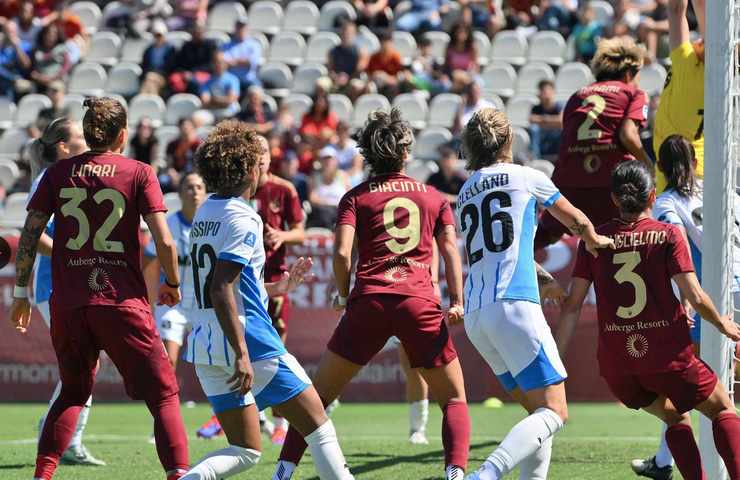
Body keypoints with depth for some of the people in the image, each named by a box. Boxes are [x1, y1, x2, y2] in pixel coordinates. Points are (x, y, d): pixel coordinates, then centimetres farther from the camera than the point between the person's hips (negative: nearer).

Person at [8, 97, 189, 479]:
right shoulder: (139, 174, -2)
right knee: (163, 394, 3)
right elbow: (164, 241, -8)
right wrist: (172, 284, 9)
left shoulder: (57, 174, 7)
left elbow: (29, 235, 4)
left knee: (73, 393, 21)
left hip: (67, 304, 4)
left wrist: (21, 293, 12)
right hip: (122, 303, -3)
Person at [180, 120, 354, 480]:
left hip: (204, 346, 8)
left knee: (244, 451, 11)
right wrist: (242, 353, -25)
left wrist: (274, 288, 30)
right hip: (249, 341, -8)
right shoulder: (242, 220, -13)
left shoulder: (205, 214, 13)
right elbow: (220, 291, -23)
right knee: (317, 424, 5)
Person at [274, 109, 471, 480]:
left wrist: (343, 296, 12)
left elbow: (342, 251, -2)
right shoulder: (433, 197, 17)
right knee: (454, 400, 12)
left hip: (369, 300, 0)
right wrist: (457, 302, 1)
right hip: (420, 302, 0)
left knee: (318, 395, 11)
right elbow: (450, 249, 6)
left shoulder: (356, 197, 11)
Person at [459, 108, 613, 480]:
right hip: (514, 305, -7)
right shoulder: (527, 177, 6)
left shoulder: (465, 195, 22)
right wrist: (594, 241, 44)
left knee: (538, 410, 15)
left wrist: (540, 273, 54)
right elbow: (577, 220, 21)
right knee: (554, 412, -11)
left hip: (474, 314, 7)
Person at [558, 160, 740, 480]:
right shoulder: (668, 235, -3)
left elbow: (573, 305, 0)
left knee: (675, 418, 24)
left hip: (615, 364, 3)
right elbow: (695, 296, -9)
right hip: (667, 357, -3)